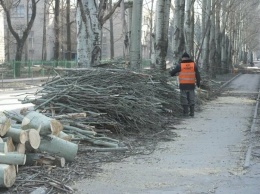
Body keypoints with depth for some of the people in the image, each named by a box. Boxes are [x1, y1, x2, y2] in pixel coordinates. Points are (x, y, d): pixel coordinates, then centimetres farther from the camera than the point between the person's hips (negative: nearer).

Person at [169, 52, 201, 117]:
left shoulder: (180, 65, -5)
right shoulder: (194, 65, 1)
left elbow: (172, 73, 1)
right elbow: (198, 75, 2)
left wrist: (171, 73, 25)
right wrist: (198, 83, 11)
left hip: (183, 85, -2)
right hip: (191, 85, 2)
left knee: (184, 99, 4)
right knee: (191, 99, 10)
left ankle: (185, 112, 3)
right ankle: (192, 112, 10)